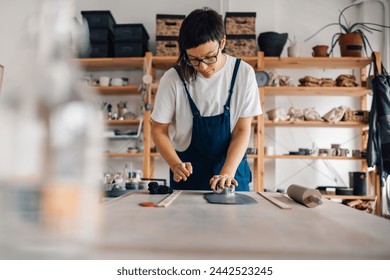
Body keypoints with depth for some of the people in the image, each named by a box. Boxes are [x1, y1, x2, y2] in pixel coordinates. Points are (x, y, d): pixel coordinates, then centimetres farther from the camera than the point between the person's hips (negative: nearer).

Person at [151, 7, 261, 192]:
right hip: (187, 175, 0)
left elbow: (242, 130, -9)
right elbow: (158, 130, -5)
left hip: (232, 172, 1)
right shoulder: (173, 79, -13)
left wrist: (227, 173, -20)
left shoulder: (243, 73, -10)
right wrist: (176, 165, -20)